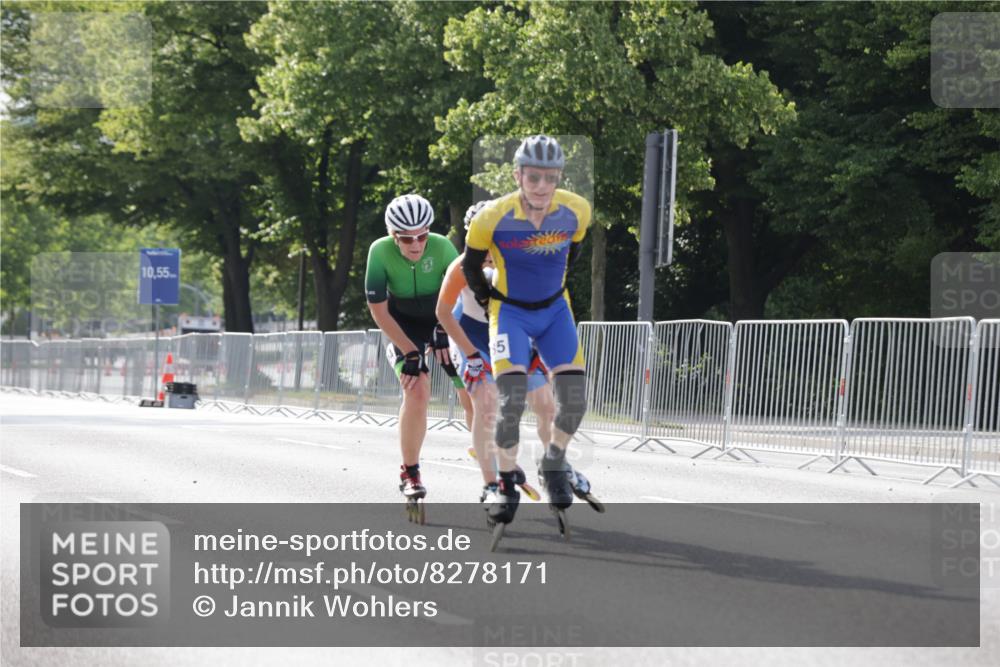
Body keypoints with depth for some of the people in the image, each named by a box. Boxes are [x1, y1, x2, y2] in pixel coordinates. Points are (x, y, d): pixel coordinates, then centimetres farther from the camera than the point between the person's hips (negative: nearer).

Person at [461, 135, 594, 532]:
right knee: (512, 400, -21)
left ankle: (554, 465, 16)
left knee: (574, 398, -12)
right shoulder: (492, 218, -23)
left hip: (555, 309, 3)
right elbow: (471, 265, -2)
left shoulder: (577, 211, -15)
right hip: (510, 312, -3)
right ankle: (506, 486, -5)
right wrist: (488, 302, 3)